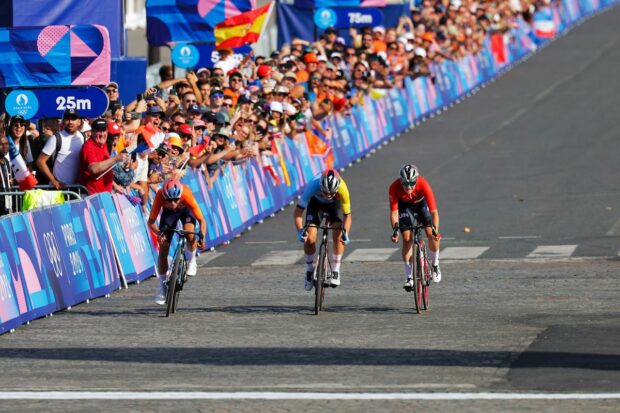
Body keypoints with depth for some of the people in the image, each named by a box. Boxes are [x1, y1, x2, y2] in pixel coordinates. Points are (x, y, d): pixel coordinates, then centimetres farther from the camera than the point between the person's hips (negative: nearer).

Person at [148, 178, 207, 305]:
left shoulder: (186, 195, -40)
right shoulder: (160, 195, -38)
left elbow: (201, 220, -35)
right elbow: (151, 221, -32)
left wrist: (202, 237, -50)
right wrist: (159, 233, -50)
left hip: (185, 210, -1)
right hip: (168, 212, 1)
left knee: (190, 234, -32)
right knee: (163, 248, -6)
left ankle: (191, 260, 1)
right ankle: (162, 288, 9)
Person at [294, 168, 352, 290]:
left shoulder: (342, 189, -39)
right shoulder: (313, 186, -40)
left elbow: (347, 215, -28)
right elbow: (299, 209, -32)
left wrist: (345, 232, -45)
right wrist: (300, 230, -46)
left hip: (335, 204, 0)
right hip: (316, 203, 0)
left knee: (338, 236, -22)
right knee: (309, 239, -15)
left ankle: (335, 271, -5)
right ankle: (309, 270, 9)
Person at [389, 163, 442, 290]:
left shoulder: (423, 185, -39)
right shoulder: (395, 188, -35)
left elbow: (433, 211, -40)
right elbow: (393, 212, -30)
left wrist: (435, 230, -53)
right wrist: (395, 230, -46)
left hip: (421, 203, 0)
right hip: (405, 205, 0)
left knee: (431, 234, -16)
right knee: (407, 238, -12)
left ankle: (435, 265, 11)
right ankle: (409, 277, -5)